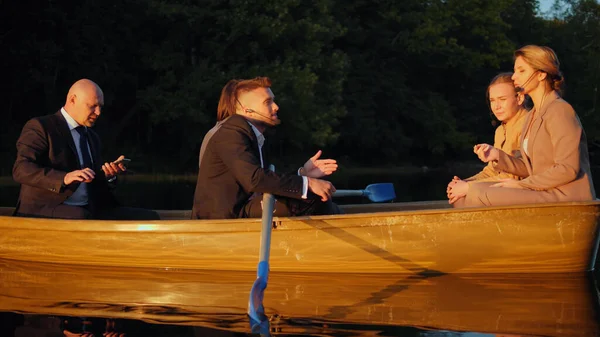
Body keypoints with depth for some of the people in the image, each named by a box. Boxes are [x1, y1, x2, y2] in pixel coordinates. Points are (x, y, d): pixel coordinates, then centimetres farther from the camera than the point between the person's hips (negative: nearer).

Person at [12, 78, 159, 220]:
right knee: (81, 217, -41)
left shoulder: (92, 137, 23)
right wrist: (65, 178, -29)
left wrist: (107, 174, 1)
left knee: (149, 217, -10)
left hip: (88, 210, 7)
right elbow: (21, 169, -14)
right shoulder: (40, 127, -1)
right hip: (43, 210, -7)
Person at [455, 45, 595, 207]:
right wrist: (497, 156, 0)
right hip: (544, 194, 9)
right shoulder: (533, 116, 19)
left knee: (478, 195, -19)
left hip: (565, 197, -9)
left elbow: (568, 169, -18)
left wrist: (521, 184, -12)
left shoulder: (559, 110, -10)